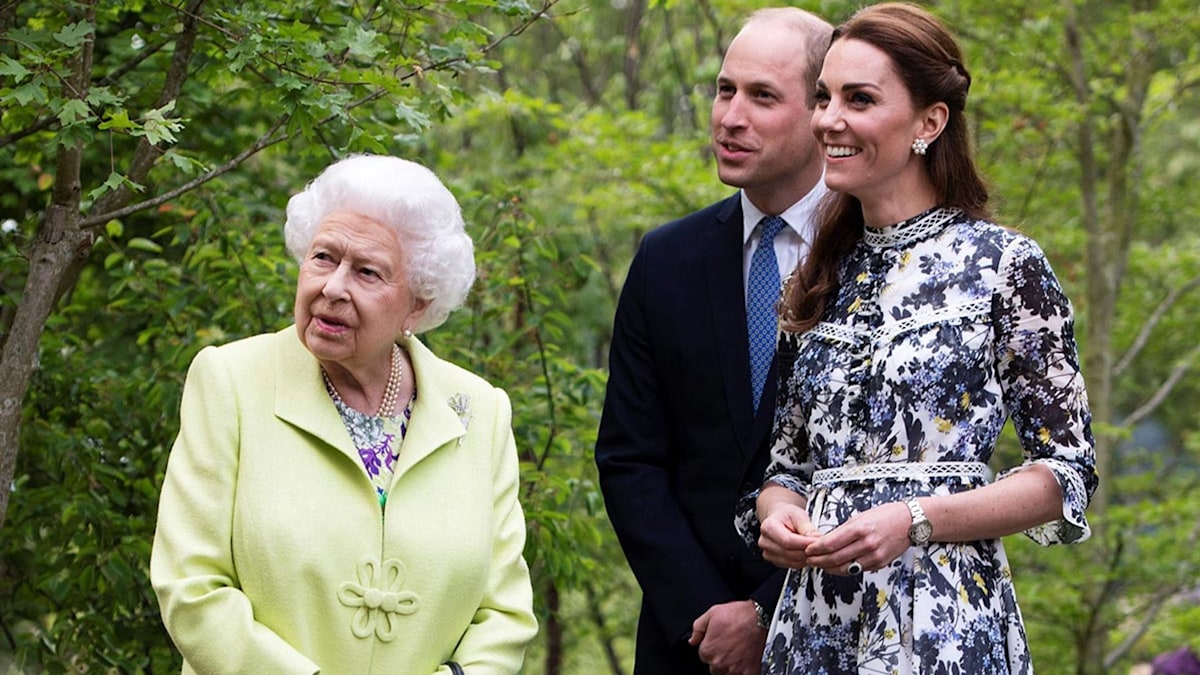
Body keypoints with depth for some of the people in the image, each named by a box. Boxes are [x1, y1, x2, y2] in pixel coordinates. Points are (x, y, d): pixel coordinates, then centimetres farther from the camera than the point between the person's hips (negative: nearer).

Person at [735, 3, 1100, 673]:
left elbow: (1068, 470, -6)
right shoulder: (818, 280, 11)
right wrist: (777, 511, -7)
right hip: (813, 617, 5)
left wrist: (917, 520, -18)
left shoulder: (1005, 263, -5)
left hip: (946, 620, -5)